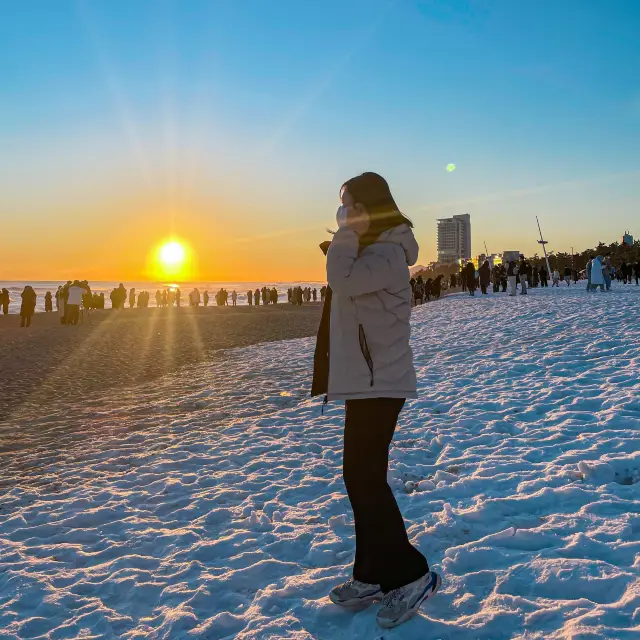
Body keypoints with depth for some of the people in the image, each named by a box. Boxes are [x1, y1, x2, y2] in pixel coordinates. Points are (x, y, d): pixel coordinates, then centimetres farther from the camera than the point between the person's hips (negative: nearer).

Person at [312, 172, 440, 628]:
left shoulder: (387, 255, -15)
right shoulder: (368, 251, 17)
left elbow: (342, 281, -29)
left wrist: (348, 231, -20)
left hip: (380, 382, -11)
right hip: (363, 380, 11)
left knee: (366, 478, -8)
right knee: (360, 477, 12)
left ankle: (412, 575, 5)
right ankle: (373, 574, 22)